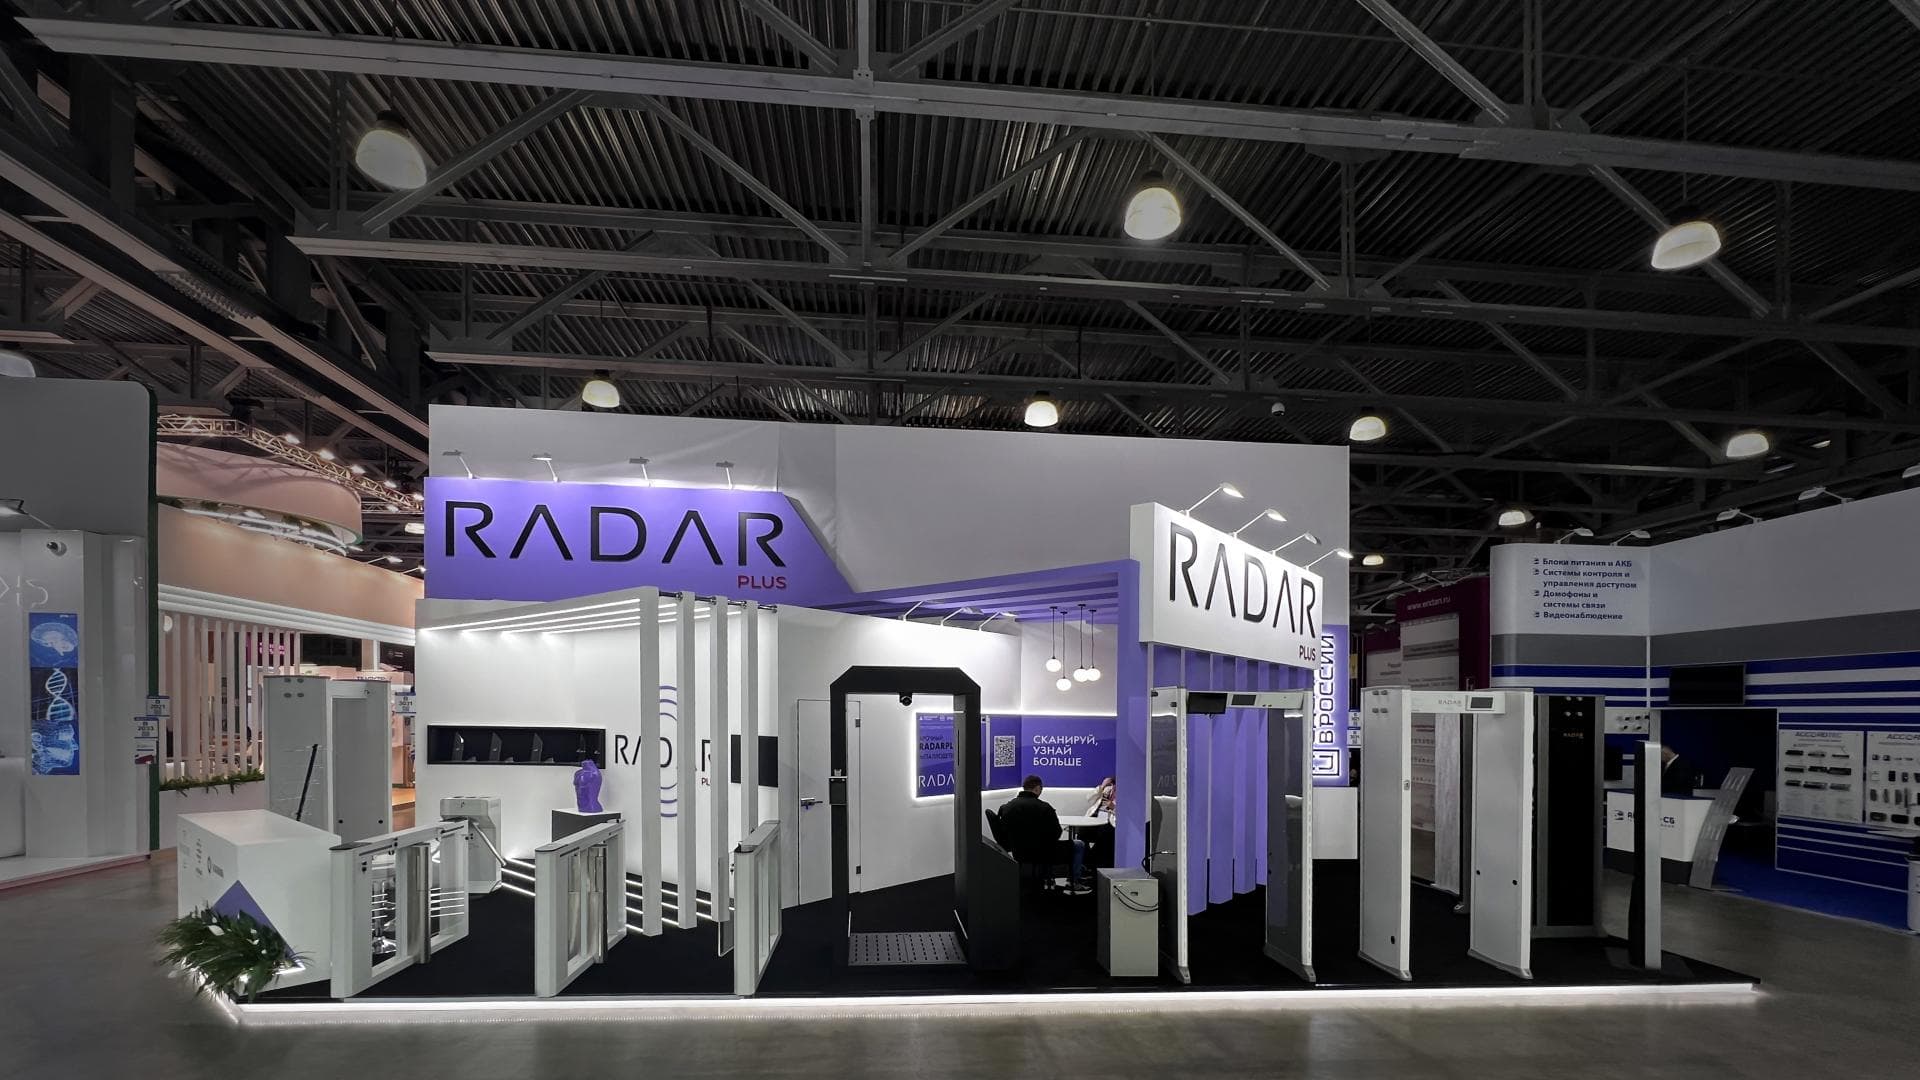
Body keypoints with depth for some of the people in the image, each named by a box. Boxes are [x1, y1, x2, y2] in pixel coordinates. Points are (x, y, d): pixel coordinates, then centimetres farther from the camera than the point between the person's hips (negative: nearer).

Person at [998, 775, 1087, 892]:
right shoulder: (1044, 807, -22)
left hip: (1018, 856, 6)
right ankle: (1074, 882, 23)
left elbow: (1003, 832, 4)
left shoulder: (1006, 807, -6)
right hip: (1044, 856, -6)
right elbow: (1056, 834, -12)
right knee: (1079, 846, 18)